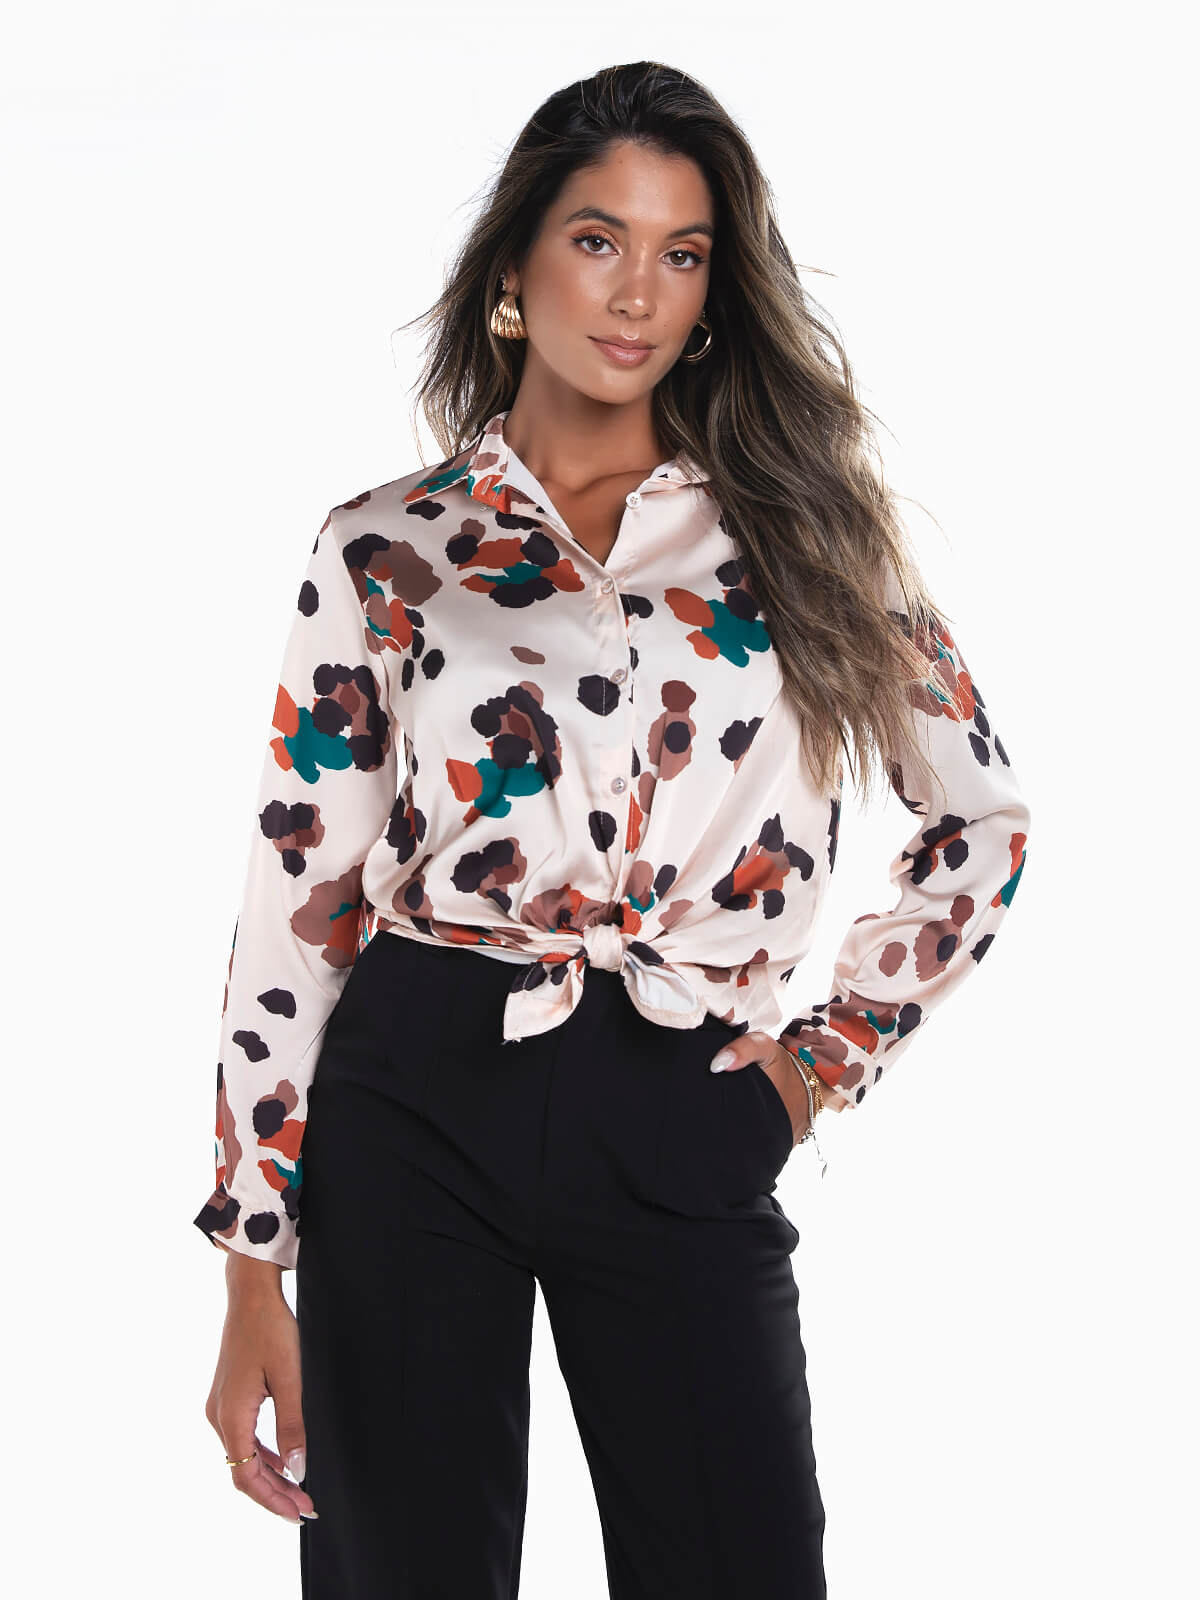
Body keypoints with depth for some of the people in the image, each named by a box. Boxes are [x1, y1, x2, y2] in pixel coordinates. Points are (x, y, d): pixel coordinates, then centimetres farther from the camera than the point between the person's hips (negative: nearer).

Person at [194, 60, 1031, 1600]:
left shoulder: (801, 531, 8)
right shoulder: (386, 551, 4)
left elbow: (979, 817, 15)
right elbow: (299, 903, 1)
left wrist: (832, 1049, 6)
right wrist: (255, 1269, -4)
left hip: (682, 1129, 1)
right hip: (417, 1100, -1)